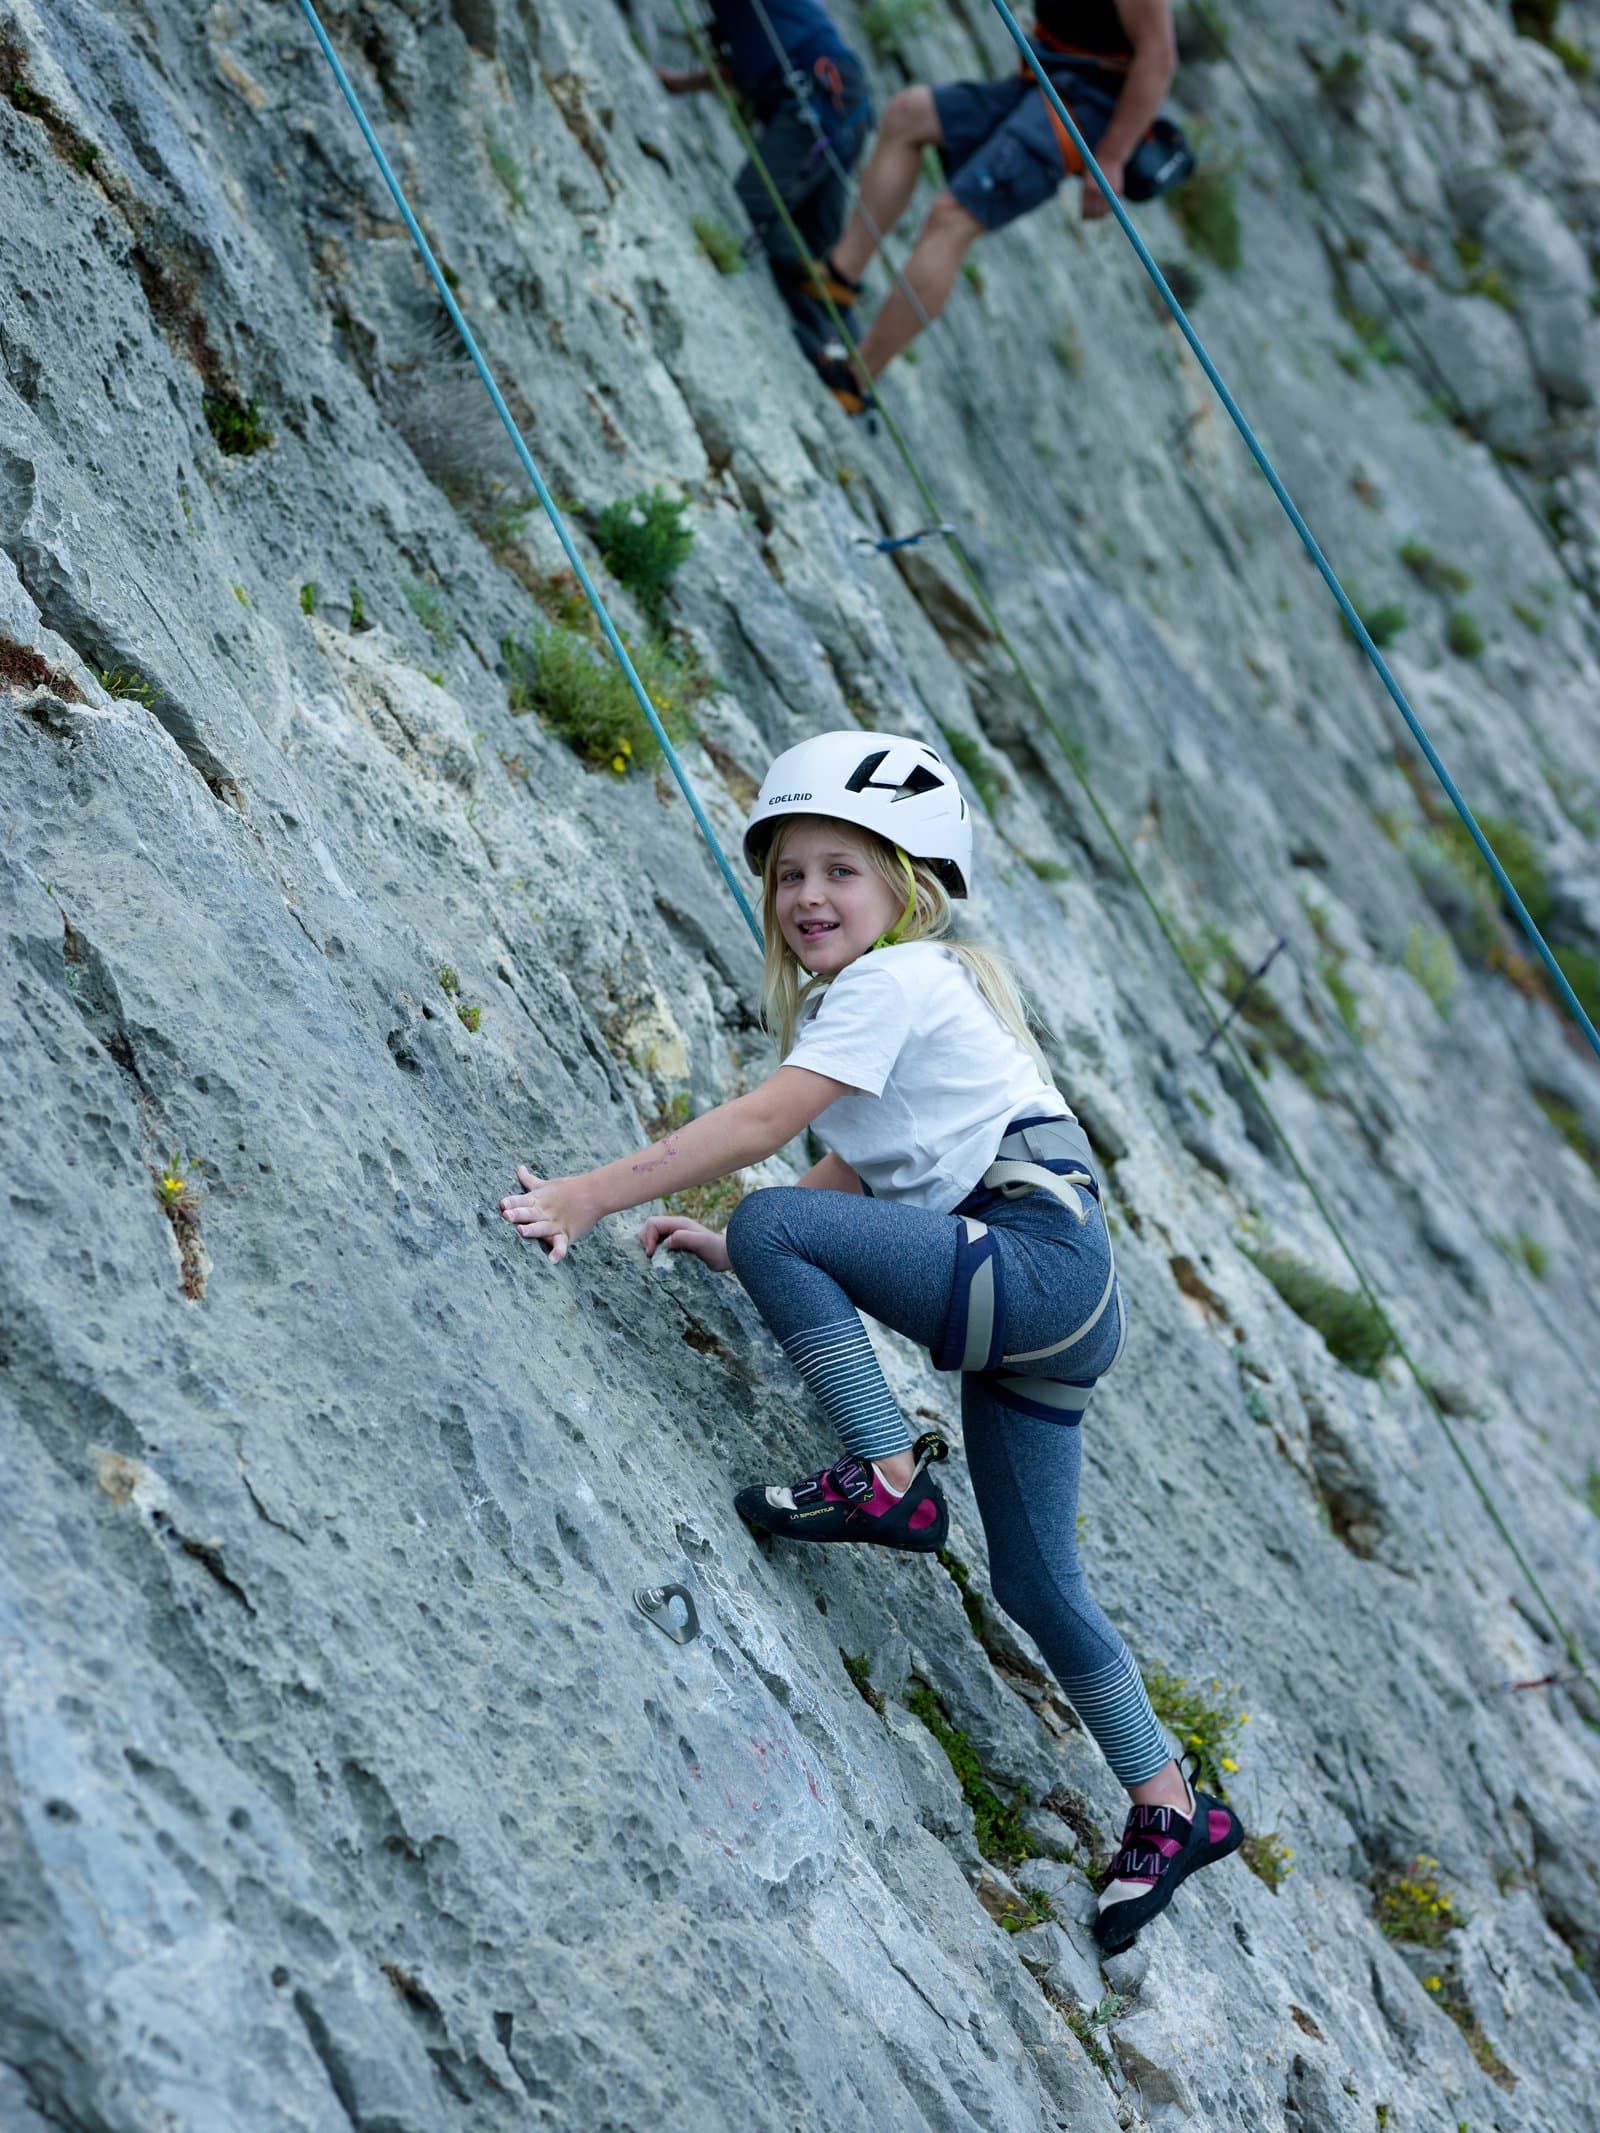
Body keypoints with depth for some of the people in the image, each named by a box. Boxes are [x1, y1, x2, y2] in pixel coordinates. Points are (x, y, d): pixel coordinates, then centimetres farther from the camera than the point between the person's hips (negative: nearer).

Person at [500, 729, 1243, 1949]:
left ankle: (889, 1480, -13)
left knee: (772, 1222, -18)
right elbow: (848, 1182, 22)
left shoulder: (893, 982, -8)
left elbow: (760, 1126, -18)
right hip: (1043, 1308, 10)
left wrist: (593, 1196, -19)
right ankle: (1171, 1808, 21)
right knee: (1035, 1580, 13)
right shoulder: (904, 992, 23)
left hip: (1042, 1263, -10)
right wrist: (735, 1253, 10)